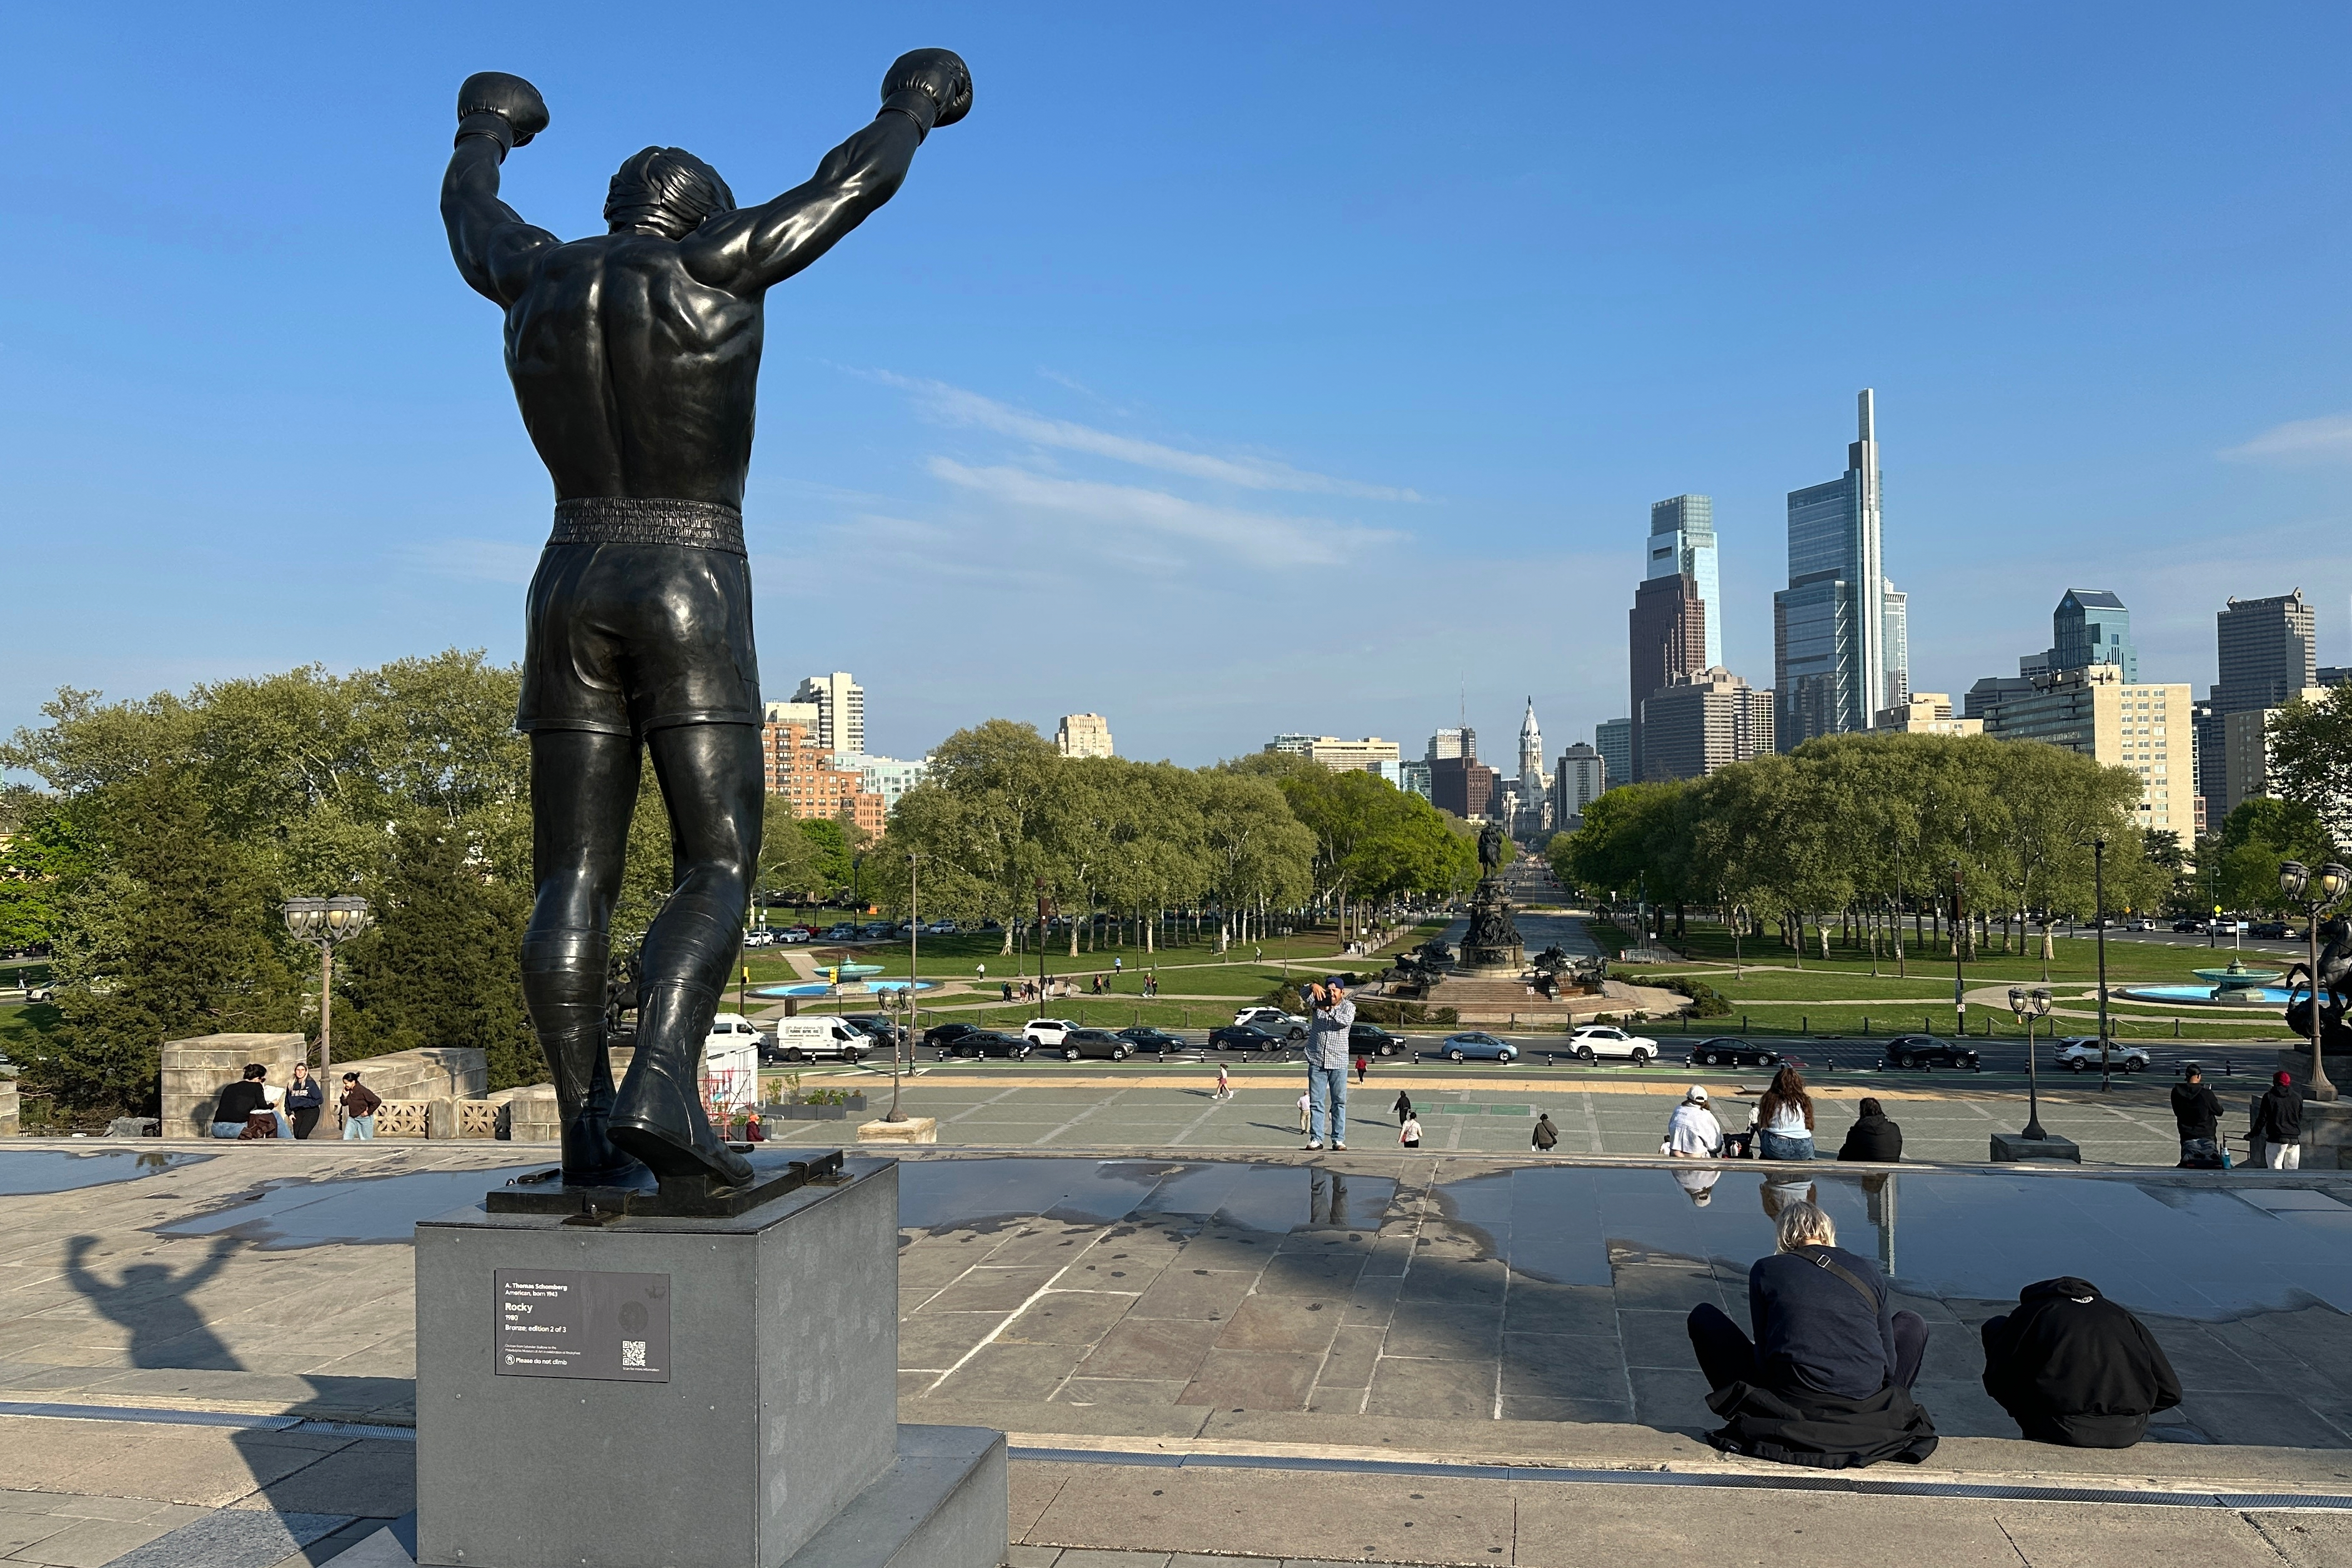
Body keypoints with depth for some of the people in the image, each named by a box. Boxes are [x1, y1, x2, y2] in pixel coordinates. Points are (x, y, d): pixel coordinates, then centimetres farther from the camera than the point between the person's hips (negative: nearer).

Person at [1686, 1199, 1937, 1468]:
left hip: (1791, 1403, -2)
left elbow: (1763, 1353, 7)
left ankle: (1746, 1413, 9)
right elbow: (1889, 1362, 12)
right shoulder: (1868, 1270, 11)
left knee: (1703, 1316, 18)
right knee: (1913, 1325, 31)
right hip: (1864, 1405, 2)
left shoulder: (1766, 1269, 6)